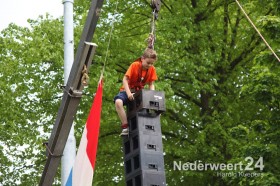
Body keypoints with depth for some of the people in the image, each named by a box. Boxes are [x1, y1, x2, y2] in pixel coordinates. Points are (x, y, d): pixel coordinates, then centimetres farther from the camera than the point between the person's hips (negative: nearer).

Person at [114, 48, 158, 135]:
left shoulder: (152, 69, -6)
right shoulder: (135, 65, -18)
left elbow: (151, 84, 0)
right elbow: (125, 79, -20)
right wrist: (128, 93, -32)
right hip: (127, 90, -4)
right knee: (118, 102, -34)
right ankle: (125, 127, -30)